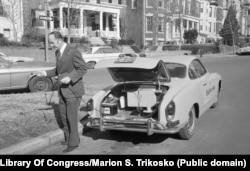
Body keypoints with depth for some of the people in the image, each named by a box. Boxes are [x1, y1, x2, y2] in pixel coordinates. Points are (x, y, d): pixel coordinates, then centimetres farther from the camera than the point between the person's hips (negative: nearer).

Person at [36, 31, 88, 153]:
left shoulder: (73, 52, -18)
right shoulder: (58, 52, 9)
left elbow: (83, 68, -17)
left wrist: (70, 78, -28)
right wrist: (46, 73, 10)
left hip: (73, 89, -8)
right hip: (63, 90, 8)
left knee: (72, 117, -2)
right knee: (64, 115, 14)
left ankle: (73, 142, 11)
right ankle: (69, 138, 29)